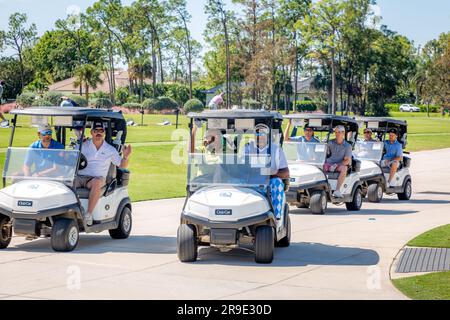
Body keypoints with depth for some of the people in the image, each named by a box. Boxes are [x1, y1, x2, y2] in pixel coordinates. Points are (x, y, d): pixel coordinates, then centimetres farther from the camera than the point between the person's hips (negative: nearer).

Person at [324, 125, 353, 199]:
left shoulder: (347, 146, 3)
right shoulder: (330, 143, 11)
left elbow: (347, 160, -5)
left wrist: (336, 165, -18)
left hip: (340, 165, -2)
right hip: (329, 164, 2)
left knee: (344, 168, -36)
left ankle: (337, 191, -42)